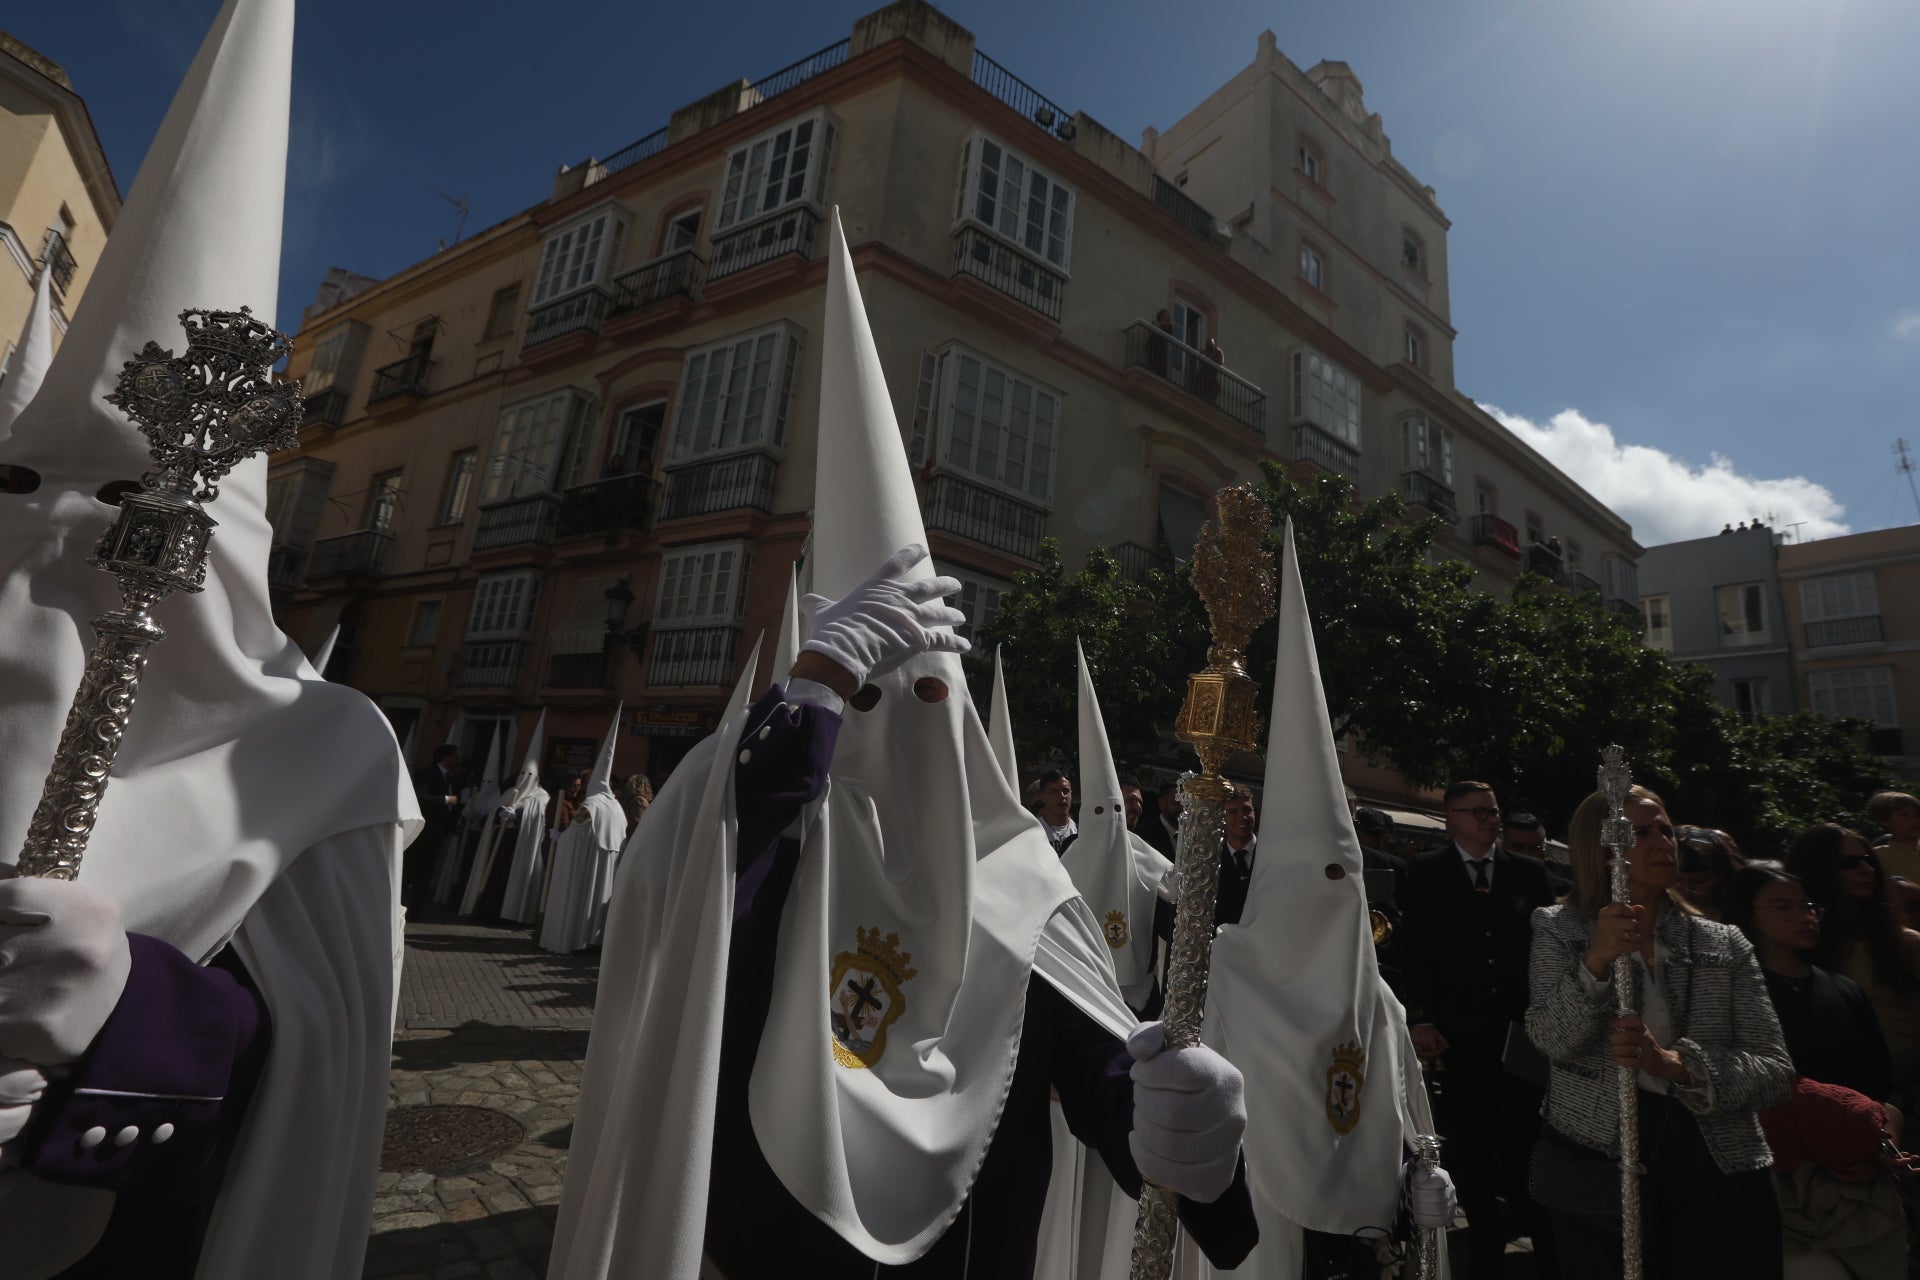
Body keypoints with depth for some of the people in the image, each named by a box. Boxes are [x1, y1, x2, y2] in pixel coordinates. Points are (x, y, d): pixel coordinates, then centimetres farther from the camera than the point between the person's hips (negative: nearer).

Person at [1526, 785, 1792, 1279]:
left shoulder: (1725, 944, 5)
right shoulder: (1558, 929, -1)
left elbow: (1777, 1071, -2)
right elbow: (1552, 1039, -14)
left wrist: (1671, 1062, -19)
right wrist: (1598, 960, -29)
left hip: (1715, 1171, 2)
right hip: (1596, 1166, -2)